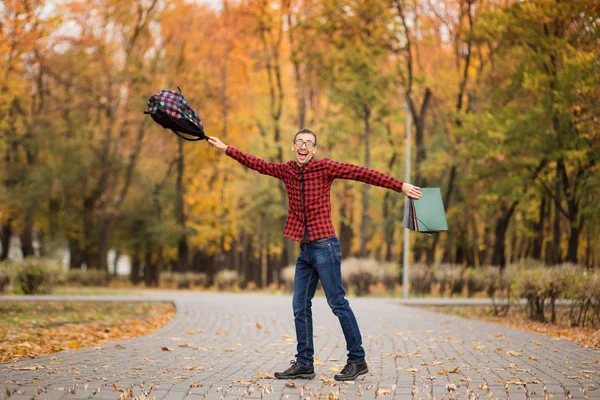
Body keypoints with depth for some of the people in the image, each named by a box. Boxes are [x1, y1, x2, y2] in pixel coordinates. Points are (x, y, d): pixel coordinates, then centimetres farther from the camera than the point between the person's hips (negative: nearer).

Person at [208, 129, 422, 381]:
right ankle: (304, 364, 14)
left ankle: (357, 360, 1)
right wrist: (225, 149, 26)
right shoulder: (286, 170, 10)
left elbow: (361, 173, -12)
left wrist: (400, 186, -17)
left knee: (338, 303, -6)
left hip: (324, 246, -7)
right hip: (305, 249, 7)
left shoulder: (324, 167, -7)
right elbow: (258, 164, 22)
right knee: (300, 306, 8)